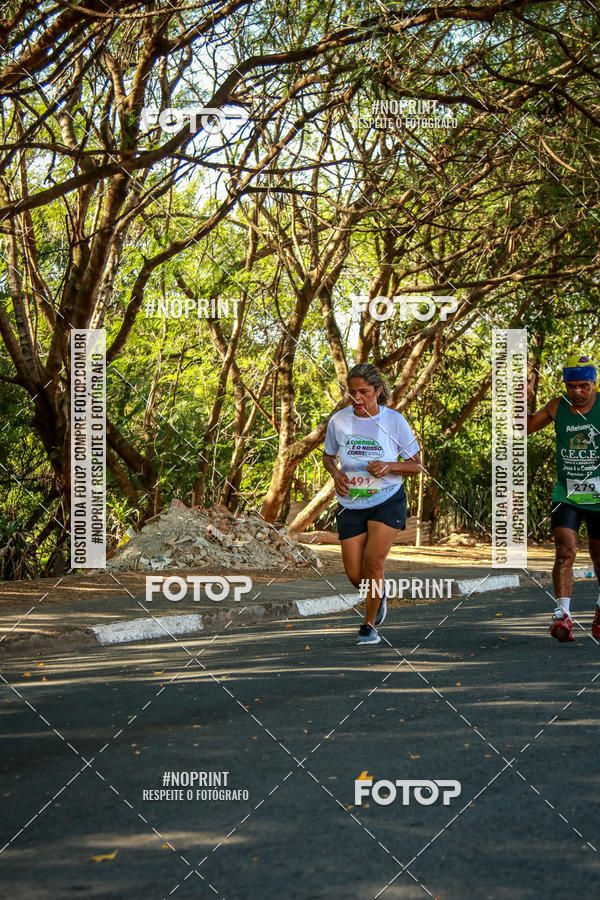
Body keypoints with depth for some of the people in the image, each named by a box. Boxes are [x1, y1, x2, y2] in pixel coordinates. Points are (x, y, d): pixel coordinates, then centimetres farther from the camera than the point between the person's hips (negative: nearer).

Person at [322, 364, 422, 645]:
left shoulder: (394, 421, -8)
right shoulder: (339, 420, -3)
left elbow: (415, 464, 0)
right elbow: (328, 456, 14)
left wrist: (388, 467, -19)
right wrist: (336, 474, -8)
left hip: (388, 502, -2)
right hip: (351, 504, 2)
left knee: (373, 562, -17)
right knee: (355, 575, -2)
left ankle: (369, 625, 5)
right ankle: (379, 593, 35)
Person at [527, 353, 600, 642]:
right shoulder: (558, 407, 1)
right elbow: (525, 427, 14)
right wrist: (522, 400, -3)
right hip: (566, 495, 1)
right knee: (565, 552, -17)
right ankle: (562, 614, -20)